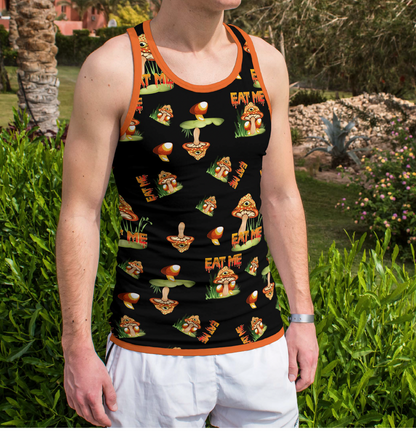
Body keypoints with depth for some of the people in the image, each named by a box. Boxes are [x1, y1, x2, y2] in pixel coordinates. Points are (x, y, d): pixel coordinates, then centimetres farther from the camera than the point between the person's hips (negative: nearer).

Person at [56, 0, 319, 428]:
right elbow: (79, 214, -8)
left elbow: (281, 199, 8)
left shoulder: (266, 63, 4)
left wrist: (302, 316, 8)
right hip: (152, 348, -3)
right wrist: (77, 345, -8)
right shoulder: (113, 68, -10)